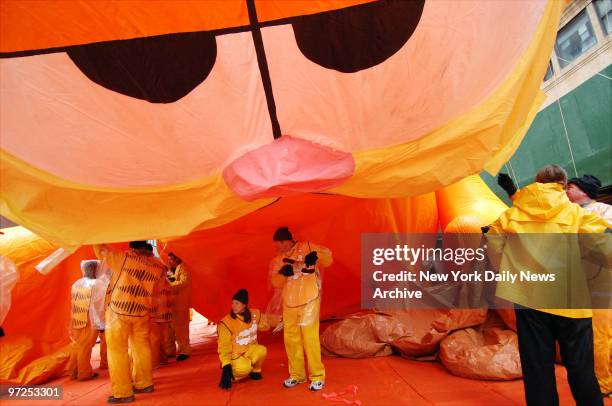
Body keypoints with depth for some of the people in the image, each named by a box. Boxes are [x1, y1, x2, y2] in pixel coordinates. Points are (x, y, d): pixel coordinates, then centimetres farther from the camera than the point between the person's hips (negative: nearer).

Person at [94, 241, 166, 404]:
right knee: (141, 347, 16)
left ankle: (123, 393, 7)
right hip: (142, 313, 5)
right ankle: (145, 383, 28)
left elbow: (101, 250, 1)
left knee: (117, 350, 4)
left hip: (119, 312, -4)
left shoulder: (124, 257, -10)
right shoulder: (159, 266, 1)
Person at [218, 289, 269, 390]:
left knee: (262, 350, -28)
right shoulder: (226, 323, -19)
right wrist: (226, 367, -22)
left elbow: (266, 324, 10)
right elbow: (224, 348, -16)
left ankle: (255, 370, 3)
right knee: (244, 368, -34)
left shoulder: (255, 314, -7)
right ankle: (231, 374, 2)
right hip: (234, 356, -4)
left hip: (250, 350, 4)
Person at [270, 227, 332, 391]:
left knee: (310, 338, -7)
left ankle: (317, 376, 7)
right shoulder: (277, 259, 9)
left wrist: (316, 255, -27)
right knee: (290, 339, 11)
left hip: (309, 301, -5)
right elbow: (275, 282, 1)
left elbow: (328, 259, -6)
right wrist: (282, 273, -20)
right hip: (289, 304, 5)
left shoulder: (306, 247, -4)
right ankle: (297, 375, 27)